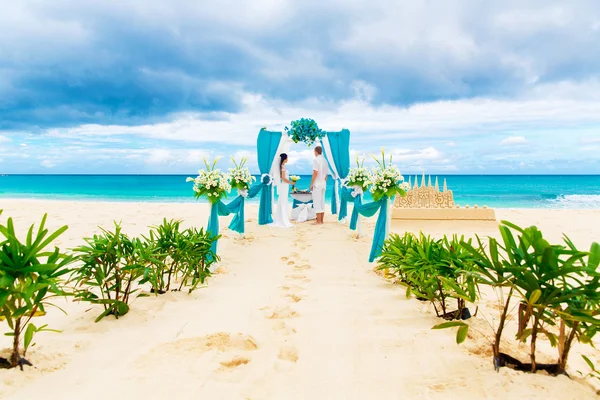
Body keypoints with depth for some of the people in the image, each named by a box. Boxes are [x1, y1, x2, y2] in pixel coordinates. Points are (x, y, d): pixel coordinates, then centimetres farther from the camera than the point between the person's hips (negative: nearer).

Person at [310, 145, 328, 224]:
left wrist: (311, 184, -13)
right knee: (322, 202, 11)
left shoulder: (316, 160, -11)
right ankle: (321, 220, 13)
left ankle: (318, 221, -6)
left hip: (317, 184, -8)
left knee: (317, 202, -5)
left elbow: (315, 172, -18)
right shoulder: (325, 160, 12)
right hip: (323, 184, 8)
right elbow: (326, 173, 13)